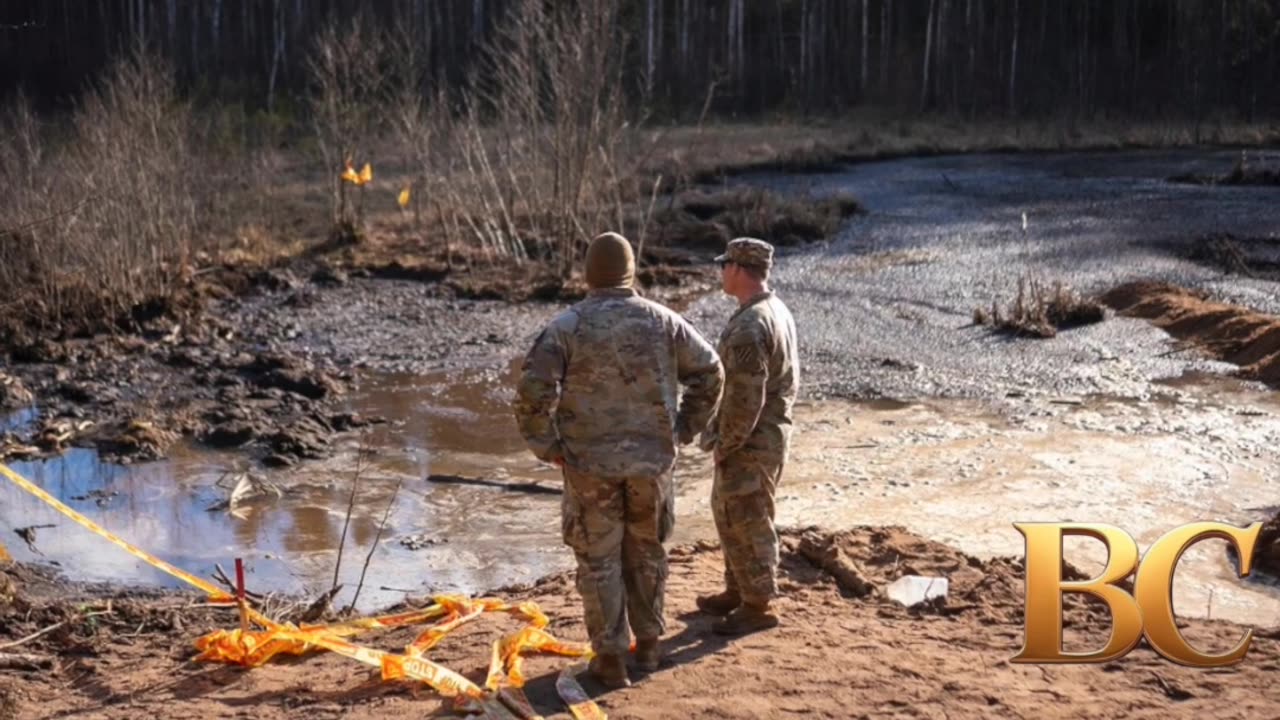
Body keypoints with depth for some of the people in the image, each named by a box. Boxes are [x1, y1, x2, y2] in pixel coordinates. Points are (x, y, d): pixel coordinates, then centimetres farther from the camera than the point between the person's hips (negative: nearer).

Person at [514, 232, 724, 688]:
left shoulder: (566, 327, -9)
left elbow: (533, 392, -16)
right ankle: (648, 644, 29)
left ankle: (610, 658, 11)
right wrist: (683, 429, 13)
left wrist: (549, 447, -3)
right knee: (646, 554, 18)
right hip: (652, 461, 2)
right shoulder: (662, 321, -1)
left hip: (590, 463, -2)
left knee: (599, 560, 7)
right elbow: (710, 372, 5)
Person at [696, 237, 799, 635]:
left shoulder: (749, 326, -24)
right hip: (770, 430, 10)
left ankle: (758, 605, 10)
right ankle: (738, 591, 31)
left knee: (746, 521, 0)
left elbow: (744, 397, -26)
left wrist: (724, 443, -13)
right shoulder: (777, 311, 9)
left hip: (751, 441, -10)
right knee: (730, 513, 20)